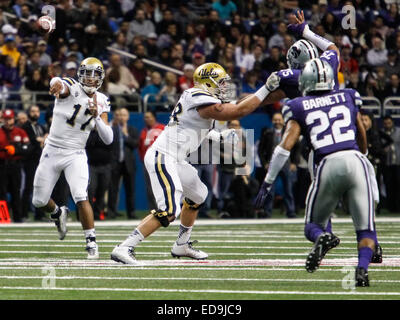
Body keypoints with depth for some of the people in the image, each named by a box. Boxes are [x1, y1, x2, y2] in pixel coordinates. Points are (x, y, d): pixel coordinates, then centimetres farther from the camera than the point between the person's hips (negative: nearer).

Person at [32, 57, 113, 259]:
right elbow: (59, 83, -39)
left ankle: (91, 242, -11)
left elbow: (108, 139, -6)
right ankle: (58, 214, 43)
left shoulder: (101, 102, 0)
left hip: (75, 155, 0)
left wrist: (96, 116, -22)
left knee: (81, 198, -20)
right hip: (52, 151, 0)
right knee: (39, 201, 10)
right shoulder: (71, 88, -11)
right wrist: (56, 85, -65)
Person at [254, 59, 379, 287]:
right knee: (366, 229, 4)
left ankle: (323, 238, -21)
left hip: (328, 165, -1)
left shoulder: (299, 108, 11)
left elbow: (286, 145, 2)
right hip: (356, 160, 1)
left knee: (313, 225, 15)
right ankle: (362, 269, -23)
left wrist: (268, 182, 5)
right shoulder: (348, 98, 18)